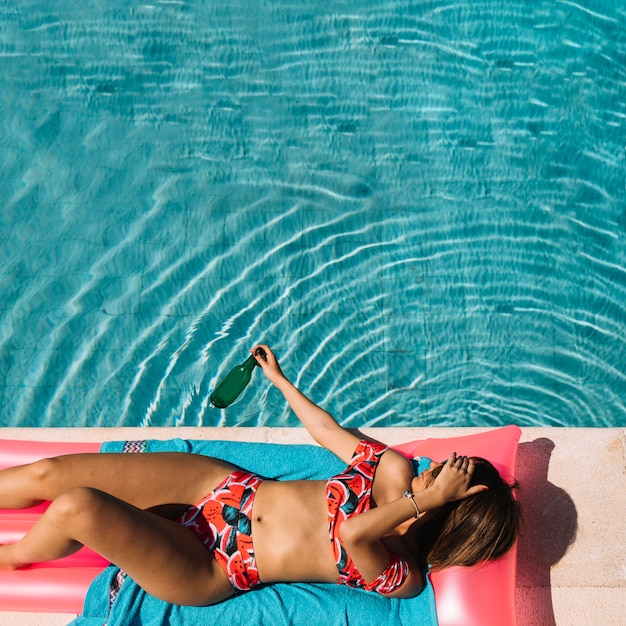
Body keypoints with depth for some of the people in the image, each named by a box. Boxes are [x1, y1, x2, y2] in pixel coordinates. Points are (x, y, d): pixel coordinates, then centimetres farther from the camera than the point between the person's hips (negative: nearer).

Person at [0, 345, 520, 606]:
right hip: (225, 485, 5)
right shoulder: (398, 471, -3)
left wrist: (427, 500, -34)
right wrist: (280, 379, 17)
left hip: (208, 571, -5)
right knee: (49, 473, -4)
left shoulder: (402, 575, -17)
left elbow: (352, 532, -39)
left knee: (76, 508, -23)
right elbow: (328, 430, 10)